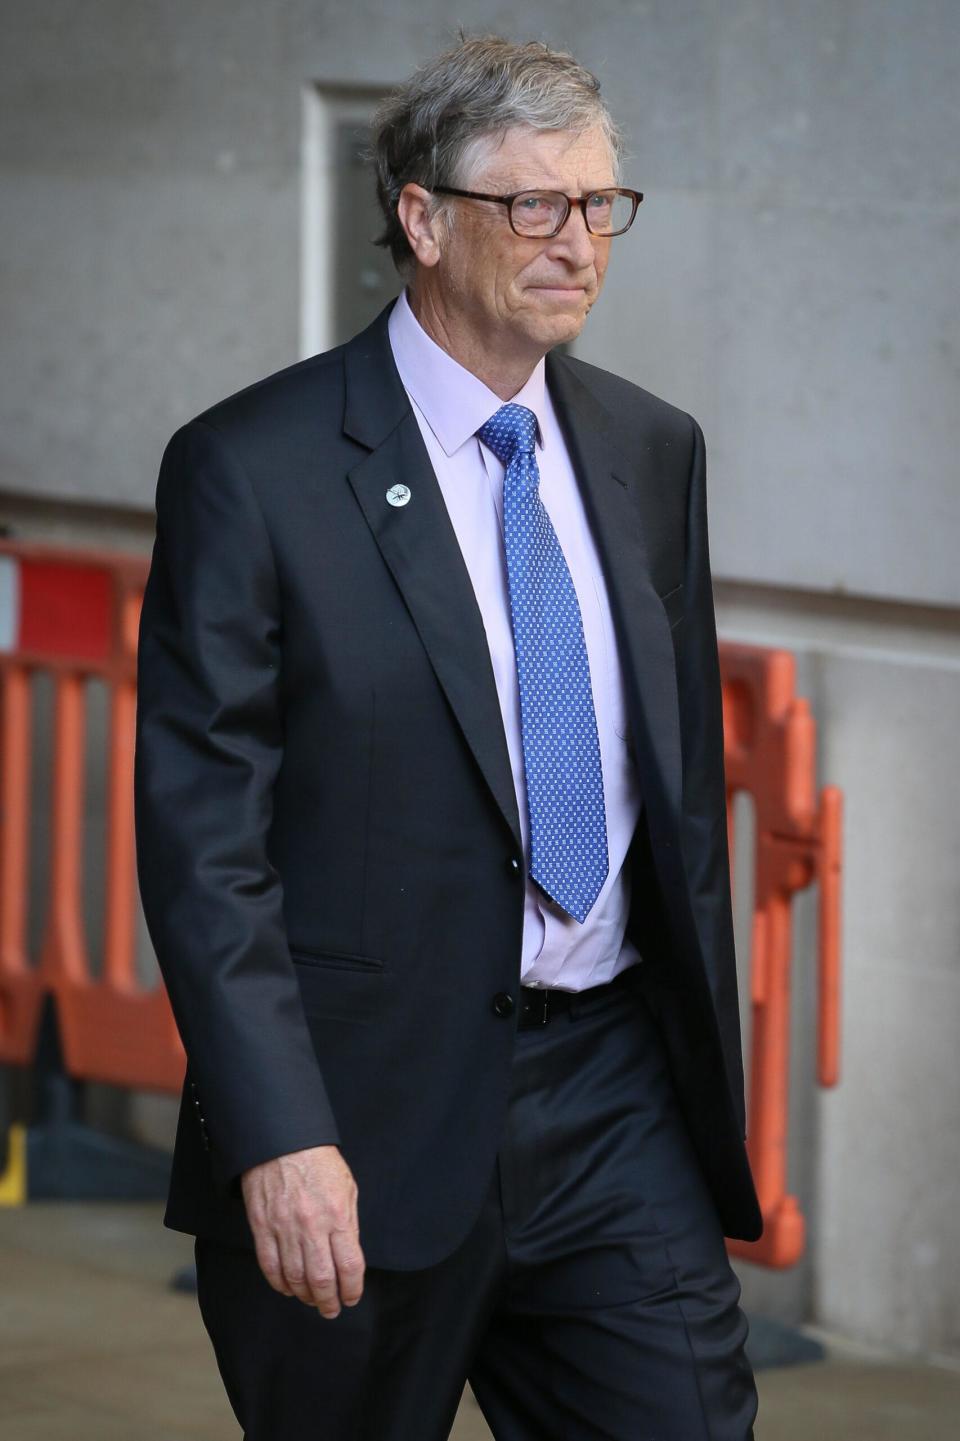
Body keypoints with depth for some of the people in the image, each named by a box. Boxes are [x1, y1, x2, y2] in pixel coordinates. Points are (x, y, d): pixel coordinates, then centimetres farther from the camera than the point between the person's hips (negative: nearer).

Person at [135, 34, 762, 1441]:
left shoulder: (652, 452, 10)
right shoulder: (253, 469, -8)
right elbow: (203, 835, -12)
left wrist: (706, 1058, 16)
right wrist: (279, 1139, -19)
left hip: (615, 1098, 4)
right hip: (372, 1124, -4)